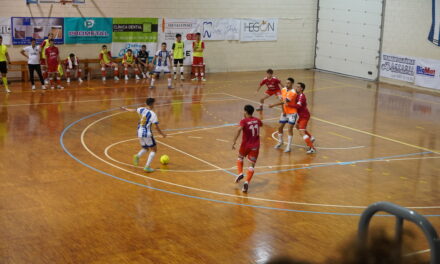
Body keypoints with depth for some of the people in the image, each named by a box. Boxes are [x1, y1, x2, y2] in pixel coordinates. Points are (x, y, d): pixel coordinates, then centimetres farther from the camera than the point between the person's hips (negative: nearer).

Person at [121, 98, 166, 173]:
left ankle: (137, 156, -6)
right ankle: (147, 166, -3)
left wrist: (125, 109, 40)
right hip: (147, 134, -6)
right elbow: (157, 127, -14)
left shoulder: (141, 109, 2)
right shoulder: (153, 114, -14)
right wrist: (162, 134, 1)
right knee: (154, 150, 8)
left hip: (140, 133, 7)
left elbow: (133, 110, 21)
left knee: (145, 148, 25)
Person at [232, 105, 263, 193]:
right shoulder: (257, 120, 5)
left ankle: (240, 173, 9)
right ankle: (247, 182, -15)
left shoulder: (244, 121, -10)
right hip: (255, 146, 2)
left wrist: (234, 141, -30)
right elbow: (261, 124, 29)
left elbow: (239, 129, -29)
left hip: (245, 144, -2)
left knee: (240, 158, 27)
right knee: (252, 165, 1)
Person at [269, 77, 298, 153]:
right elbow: (282, 101, 4)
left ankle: (288, 147, -4)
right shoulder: (283, 90, 0)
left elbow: (285, 101, -30)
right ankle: (280, 142, 34)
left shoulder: (293, 93, -23)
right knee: (280, 127, 10)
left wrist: (274, 105, -33)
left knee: (290, 129, -10)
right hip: (285, 112, 7)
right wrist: (283, 111, -4)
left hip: (292, 113, -7)